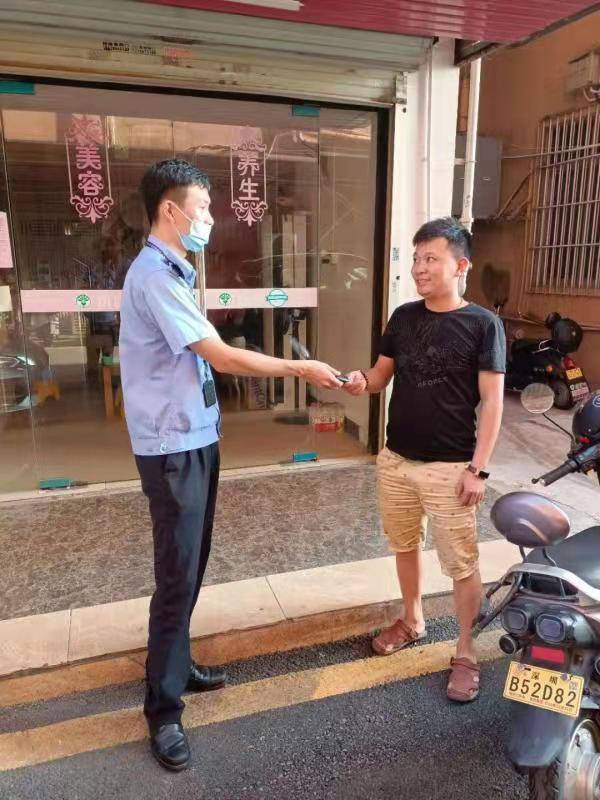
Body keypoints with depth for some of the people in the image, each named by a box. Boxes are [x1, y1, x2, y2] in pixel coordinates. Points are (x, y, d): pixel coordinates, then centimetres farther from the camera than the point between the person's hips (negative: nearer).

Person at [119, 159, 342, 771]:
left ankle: (176, 663, 35)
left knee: (191, 566, 18)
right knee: (178, 575, -1)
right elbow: (221, 356, -21)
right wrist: (300, 370, -13)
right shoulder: (153, 275, -18)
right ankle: (163, 708, 15)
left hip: (194, 438, 9)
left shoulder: (173, 272, 13)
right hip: (172, 448, -9)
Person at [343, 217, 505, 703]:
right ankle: (412, 621, 41)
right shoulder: (403, 317, 4)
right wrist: (362, 381, -15)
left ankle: (466, 654, 24)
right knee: (405, 546, 20)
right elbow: (383, 376, 10)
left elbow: (492, 402, -10)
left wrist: (478, 468, -14)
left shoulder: (483, 324, -9)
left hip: (450, 467, -5)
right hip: (395, 459, 5)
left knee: (462, 564, 6)